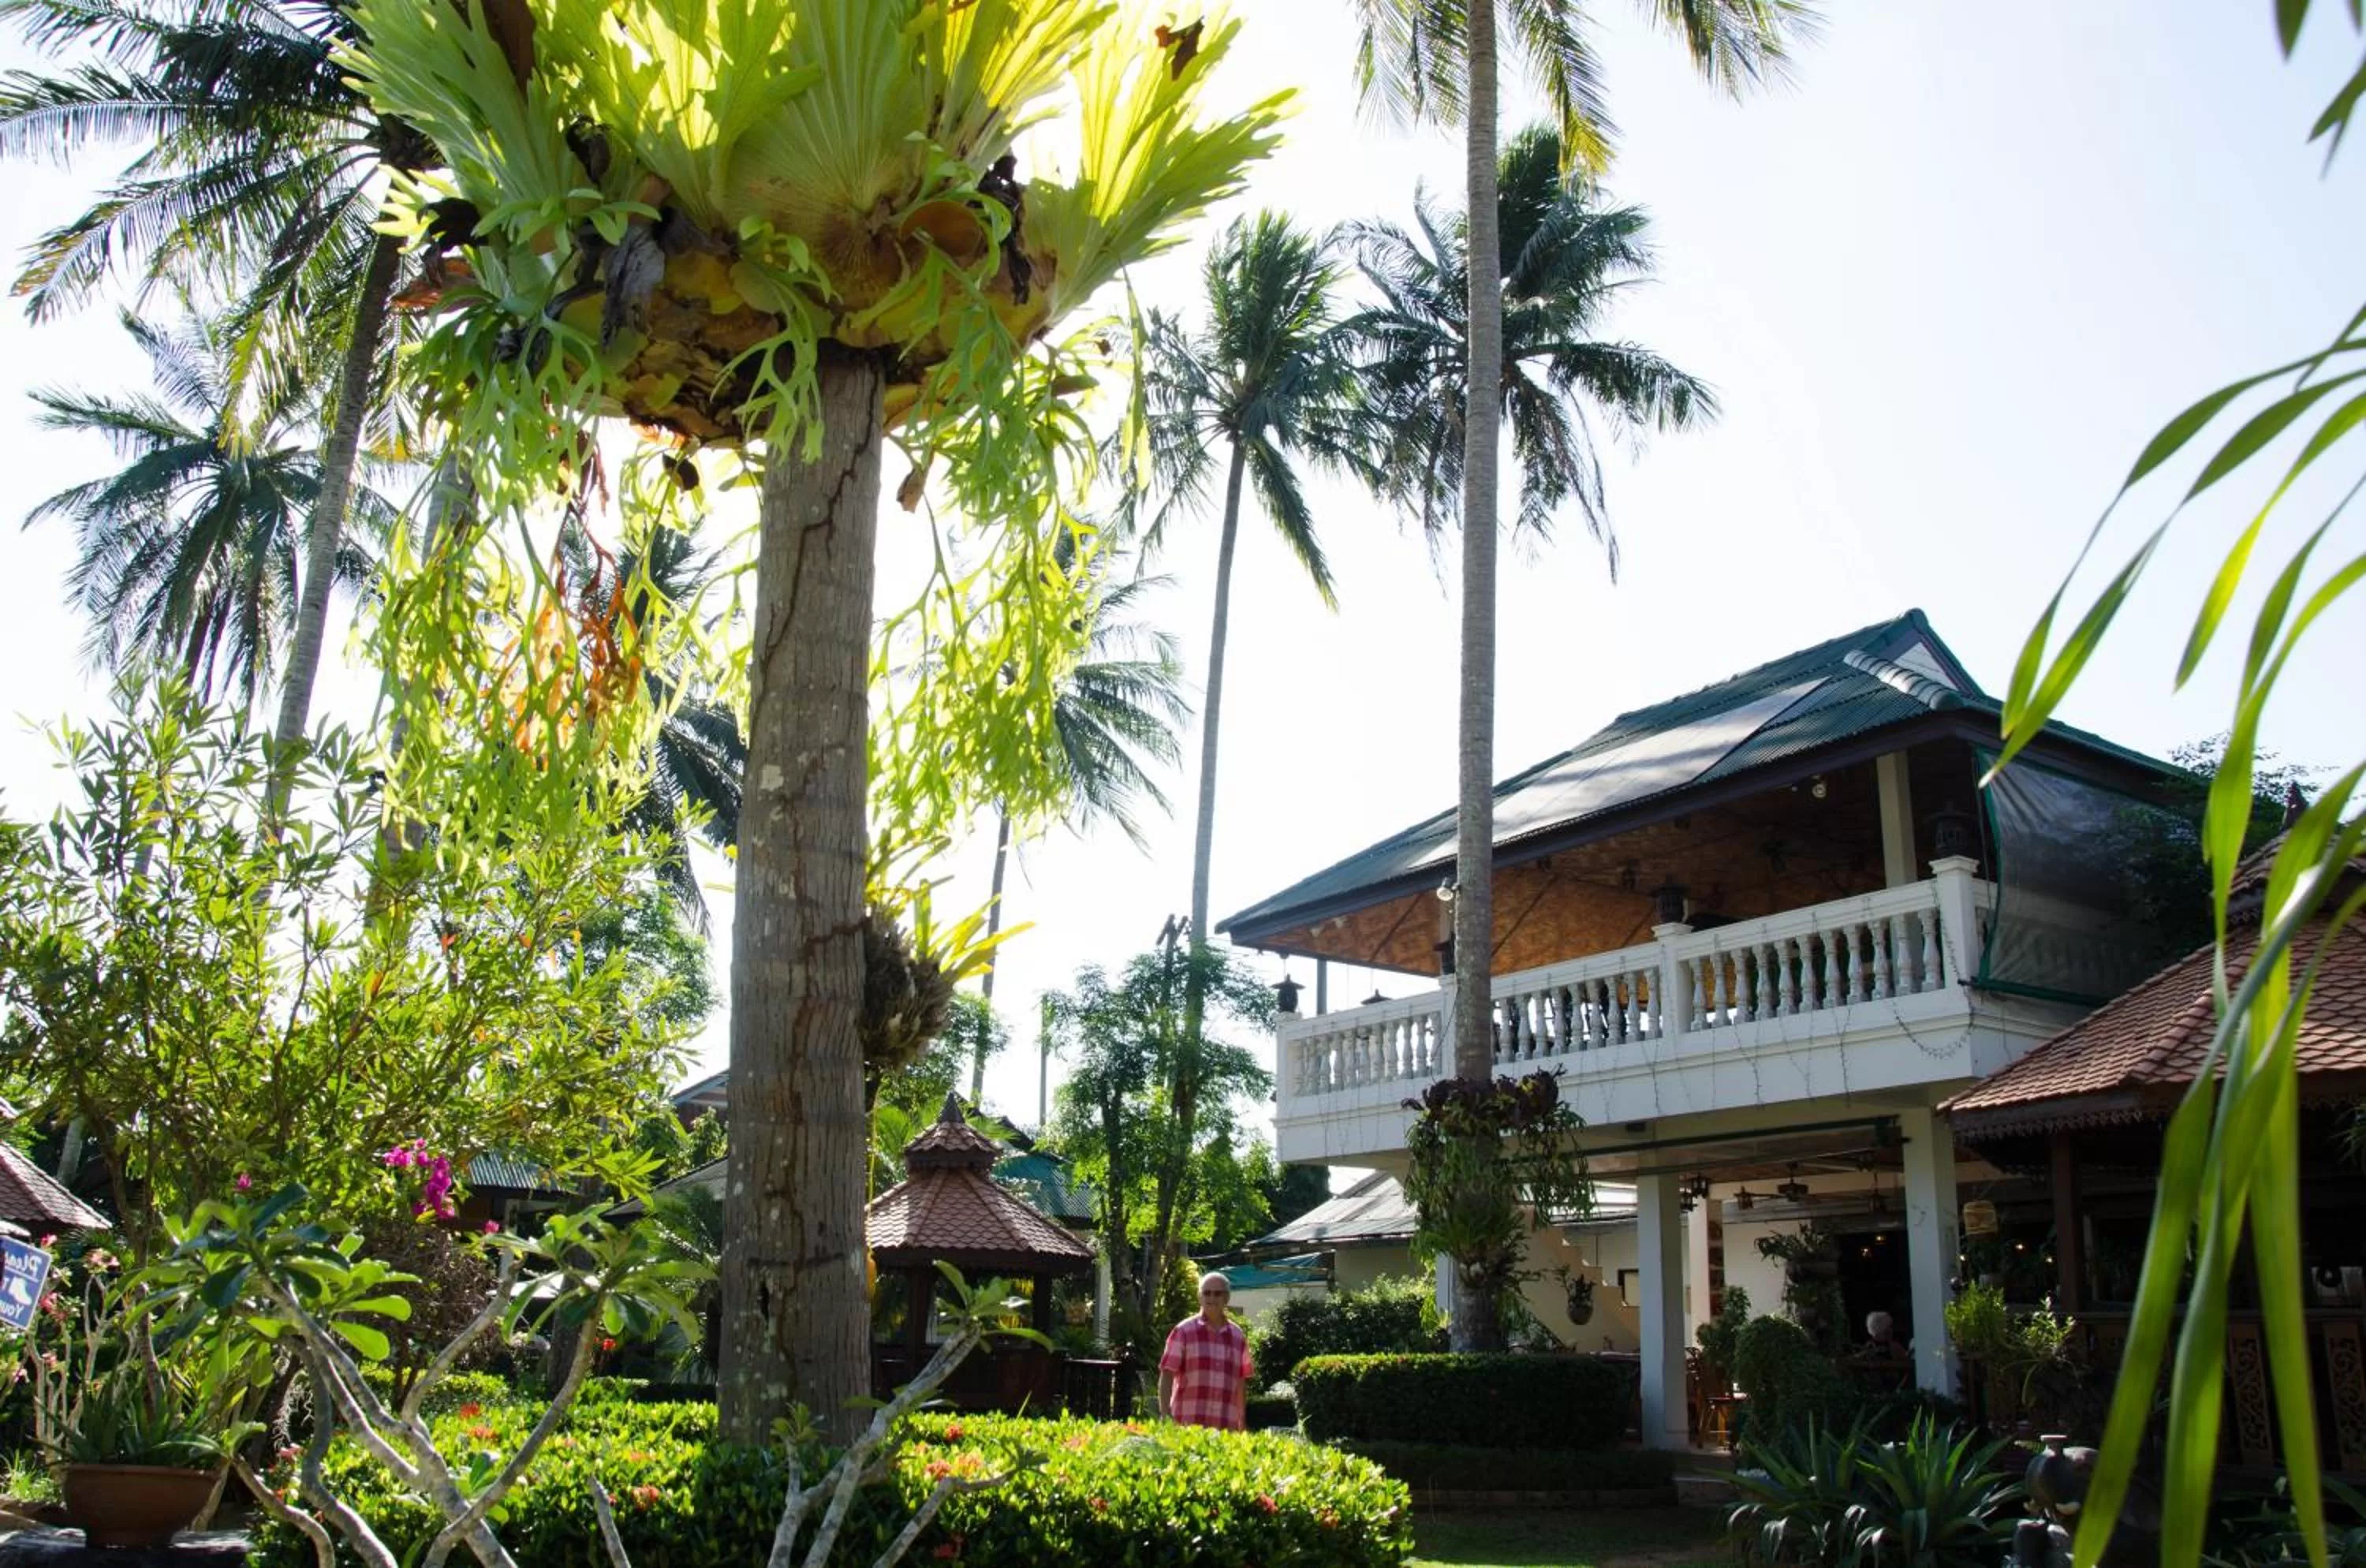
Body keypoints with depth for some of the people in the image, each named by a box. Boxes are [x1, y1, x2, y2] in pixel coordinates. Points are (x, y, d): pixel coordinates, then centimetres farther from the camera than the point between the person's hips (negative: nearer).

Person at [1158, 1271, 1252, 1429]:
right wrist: (1165, 1418, -9)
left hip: (1226, 1427, 3)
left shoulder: (1238, 1336, 13)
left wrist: (1242, 1424, 13)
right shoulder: (1184, 1331, 2)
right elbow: (1166, 1376, -1)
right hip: (1187, 1424, -3)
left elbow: (1241, 1383, 16)